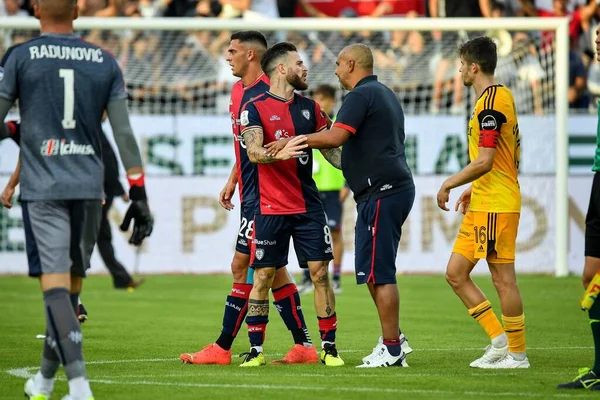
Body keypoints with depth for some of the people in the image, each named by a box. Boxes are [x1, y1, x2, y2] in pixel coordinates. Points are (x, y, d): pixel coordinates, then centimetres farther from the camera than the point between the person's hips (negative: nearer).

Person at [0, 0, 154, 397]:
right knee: (71, 287, 14)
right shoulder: (105, 62, 7)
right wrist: (139, 195, 5)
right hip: (89, 187, 4)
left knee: (56, 286, -8)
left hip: (42, 189, -3)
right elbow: (125, 134, 4)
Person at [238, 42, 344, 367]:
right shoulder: (255, 108, -5)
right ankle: (256, 349, 9)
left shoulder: (309, 107, 11)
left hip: (308, 206, 4)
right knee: (262, 277, 0)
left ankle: (329, 348, 5)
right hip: (271, 208, -4)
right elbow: (254, 153, -18)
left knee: (320, 273, -1)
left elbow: (330, 147, 15)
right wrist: (280, 153, -37)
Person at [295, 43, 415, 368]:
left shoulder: (362, 95, -10)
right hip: (397, 187, 10)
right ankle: (393, 340, 18)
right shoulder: (386, 95, 21)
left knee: (378, 273, -8)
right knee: (376, 271, 15)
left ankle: (392, 350, -7)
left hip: (381, 192, -10)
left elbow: (336, 136, -23)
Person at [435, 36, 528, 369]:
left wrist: (449, 184, -10)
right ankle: (500, 340, 11)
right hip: (482, 204, 10)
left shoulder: (490, 102, -15)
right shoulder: (500, 97, 16)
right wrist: (473, 188, 23)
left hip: (496, 205, -10)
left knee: (503, 278, -5)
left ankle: (517, 353, 2)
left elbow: (485, 161, -21)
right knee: (455, 273, 9)